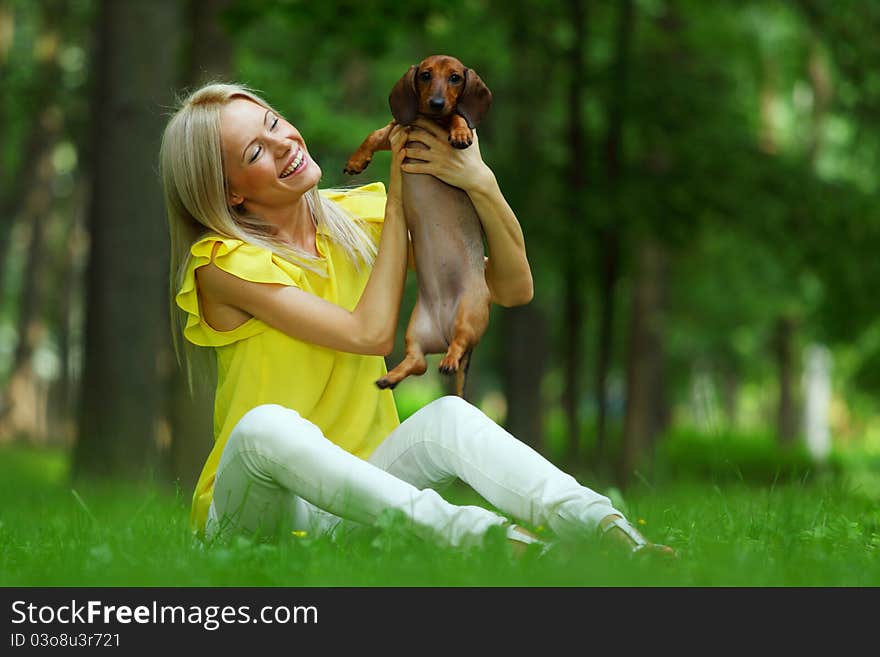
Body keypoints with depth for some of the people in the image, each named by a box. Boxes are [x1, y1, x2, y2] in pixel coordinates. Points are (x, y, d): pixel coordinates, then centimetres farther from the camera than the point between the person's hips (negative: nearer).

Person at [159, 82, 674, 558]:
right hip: (251, 507, -4)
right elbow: (372, 333, -18)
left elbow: (514, 288, 4)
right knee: (267, 425, -37)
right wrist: (398, 202, -8)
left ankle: (612, 535, -48)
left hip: (354, 492, 4)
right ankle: (466, 533, -56)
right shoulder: (222, 263, -10)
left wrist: (481, 183, -12)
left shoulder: (358, 216, 6)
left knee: (448, 418, -26)